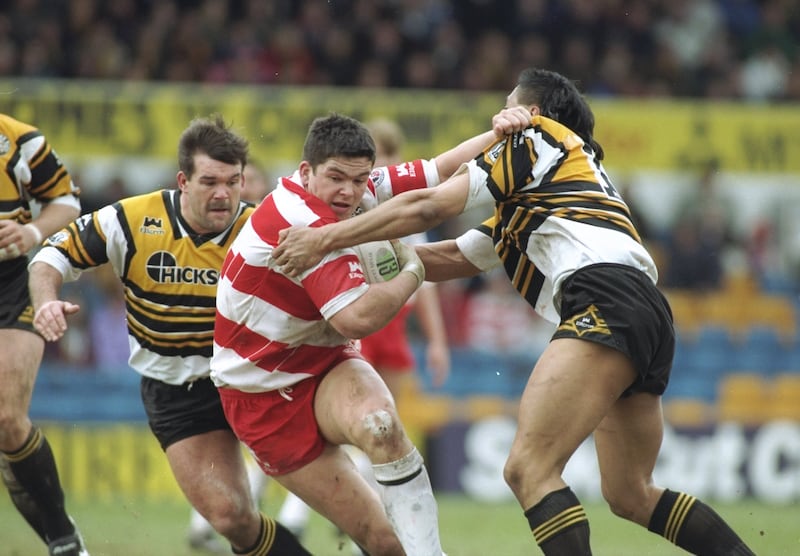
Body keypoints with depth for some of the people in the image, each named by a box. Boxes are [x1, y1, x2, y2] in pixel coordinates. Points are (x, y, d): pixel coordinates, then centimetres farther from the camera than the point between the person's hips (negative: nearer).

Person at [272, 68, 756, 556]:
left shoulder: (539, 137, 11)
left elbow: (427, 208, 4)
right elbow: (453, 258, 35)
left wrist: (324, 239, 7)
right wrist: (370, 250, 30)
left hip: (607, 299, -10)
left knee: (529, 469, -18)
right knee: (630, 496, 18)